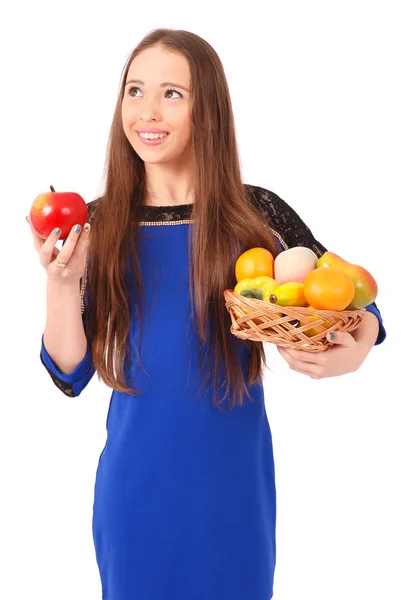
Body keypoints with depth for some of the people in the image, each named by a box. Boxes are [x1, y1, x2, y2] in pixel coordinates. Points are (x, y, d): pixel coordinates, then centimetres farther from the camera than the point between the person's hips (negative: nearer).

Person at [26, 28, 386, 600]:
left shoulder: (258, 215, -9)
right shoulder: (97, 226, -5)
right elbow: (71, 374, -3)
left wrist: (355, 350, -20)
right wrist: (62, 284, -19)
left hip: (233, 481, -1)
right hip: (134, 483, 1)